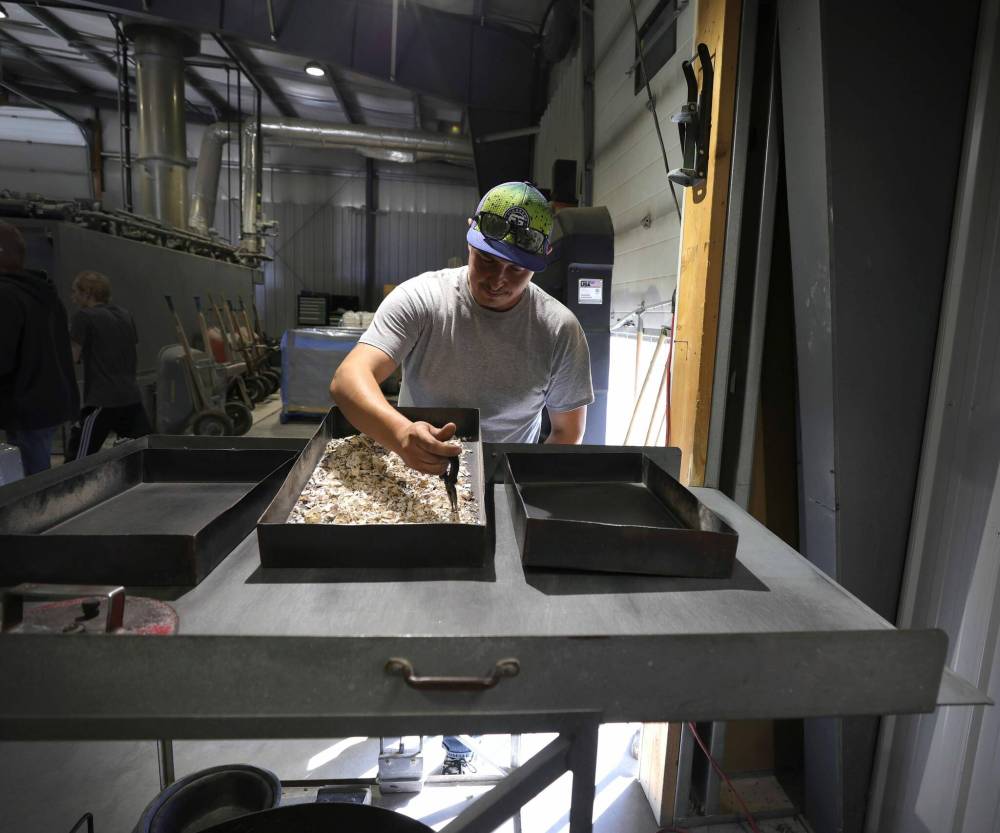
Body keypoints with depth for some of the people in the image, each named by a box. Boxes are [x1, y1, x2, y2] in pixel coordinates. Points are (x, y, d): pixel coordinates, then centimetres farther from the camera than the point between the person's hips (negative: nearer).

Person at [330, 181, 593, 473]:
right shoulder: (418, 299, -12)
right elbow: (347, 380, -23)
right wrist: (401, 434, -43)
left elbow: (568, 432, 1)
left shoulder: (561, 331, -9)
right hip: (410, 478, 0)